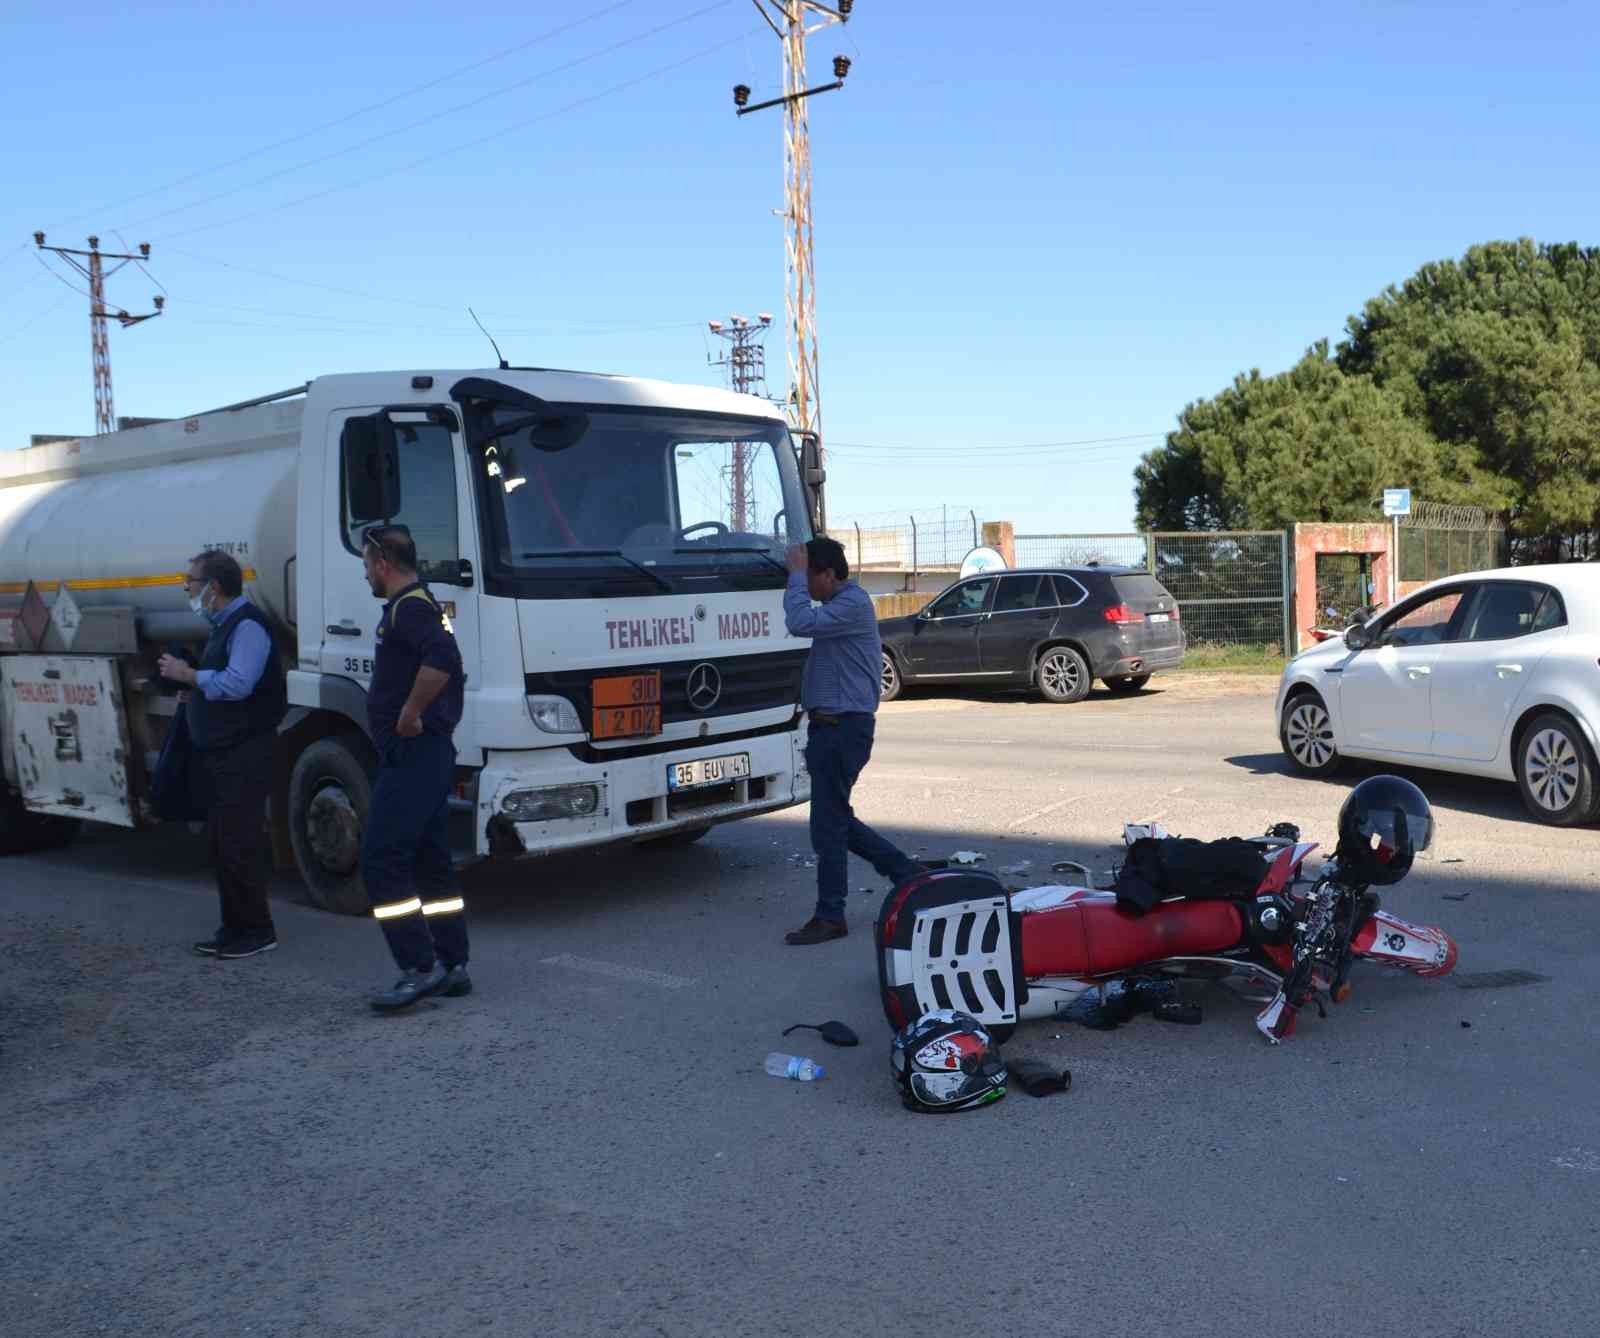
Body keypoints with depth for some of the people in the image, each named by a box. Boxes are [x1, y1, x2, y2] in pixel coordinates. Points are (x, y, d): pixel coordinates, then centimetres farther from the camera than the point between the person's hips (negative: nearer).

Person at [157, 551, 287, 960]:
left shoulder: (247, 625, -15)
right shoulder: (224, 624, 18)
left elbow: (237, 684, -26)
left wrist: (187, 674, -14)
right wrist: (193, 691, 10)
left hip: (243, 753, -10)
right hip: (221, 752, 10)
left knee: (240, 843, -6)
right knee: (221, 841, 12)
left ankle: (257, 931, 3)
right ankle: (234, 927, 20)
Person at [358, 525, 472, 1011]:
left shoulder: (408, 607, -14)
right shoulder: (424, 604, 18)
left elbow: (442, 659, -32)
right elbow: (445, 661, 28)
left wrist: (408, 715, -23)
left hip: (411, 753, -10)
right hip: (433, 752, 10)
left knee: (381, 860, -8)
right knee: (430, 861, 13)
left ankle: (420, 967, -8)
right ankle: (452, 965, 17)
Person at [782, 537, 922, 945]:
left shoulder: (853, 604, -16)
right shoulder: (841, 605, 17)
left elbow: (801, 623, -28)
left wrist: (796, 573, -19)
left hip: (844, 727, -11)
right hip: (831, 726, 11)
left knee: (829, 824, -4)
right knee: (838, 819, 16)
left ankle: (830, 917, 6)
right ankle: (908, 873, 25)